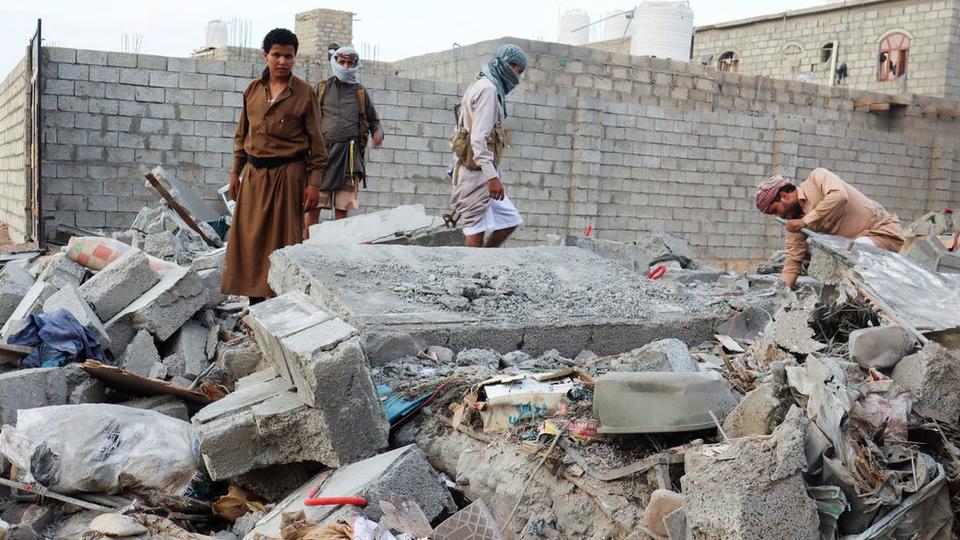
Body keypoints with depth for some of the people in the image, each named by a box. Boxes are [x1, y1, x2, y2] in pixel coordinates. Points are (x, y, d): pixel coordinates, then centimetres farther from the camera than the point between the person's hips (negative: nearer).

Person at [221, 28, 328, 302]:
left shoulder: (305, 93, -3)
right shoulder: (252, 90, 9)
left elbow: (316, 141, -3)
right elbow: (242, 134, 17)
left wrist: (314, 182, -8)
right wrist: (236, 171, 14)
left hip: (288, 174, -4)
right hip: (254, 175, 4)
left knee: (283, 239, 0)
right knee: (250, 238, 5)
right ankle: (255, 302, 15)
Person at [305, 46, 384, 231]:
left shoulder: (361, 92, 17)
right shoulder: (322, 88, 14)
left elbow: (373, 120, 23)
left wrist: (378, 131, 0)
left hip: (349, 153, 1)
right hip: (323, 150, -1)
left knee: (342, 207, 1)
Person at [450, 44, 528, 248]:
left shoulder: (487, 87, 21)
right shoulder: (488, 89, -11)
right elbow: (478, 138, -21)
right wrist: (492, 177, -25)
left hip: (482, 172, 10)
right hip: (477, 172, -10)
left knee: (509, 221, 9)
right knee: (477, 231, -6)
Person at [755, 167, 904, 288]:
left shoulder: (817, 178, -15)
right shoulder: (794, 219, 2)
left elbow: (839, 196, -35)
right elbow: (793, 259, 1)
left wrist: (805, 221, -30)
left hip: (885, 234, -8)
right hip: (856, 242, 8)